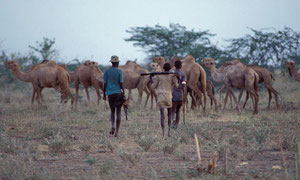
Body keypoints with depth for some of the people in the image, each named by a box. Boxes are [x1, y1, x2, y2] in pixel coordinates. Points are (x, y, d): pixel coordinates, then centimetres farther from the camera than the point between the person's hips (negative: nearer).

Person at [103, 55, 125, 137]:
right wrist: (123, 93, 3)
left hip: (110, 93, 2)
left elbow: (105, 84, 5)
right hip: (118, 93, -2)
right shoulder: (119, 71, -3)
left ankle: (112, 126, -7)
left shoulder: (107, 72, 4)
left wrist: (104, 94, 13)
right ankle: (117, 131, 0)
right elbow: (121, 83, -6)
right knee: (118, 112, 3)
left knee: (112, 111, 17)